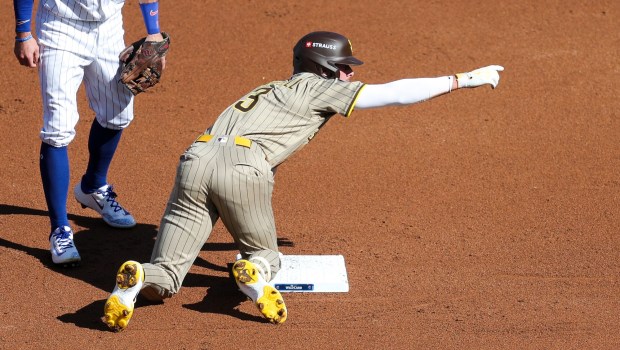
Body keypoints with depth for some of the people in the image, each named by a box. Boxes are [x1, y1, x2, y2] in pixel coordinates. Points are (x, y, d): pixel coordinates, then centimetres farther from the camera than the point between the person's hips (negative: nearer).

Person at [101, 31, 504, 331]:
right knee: (264, 253, 20)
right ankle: (257, 272, -13)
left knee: (164, 281, 8)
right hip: (242, 170, -5)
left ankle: (138, 278, -25)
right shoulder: (318, 89, 16)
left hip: (196, 159, 5)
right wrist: (466, 78, 18)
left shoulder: (271, 91, 35)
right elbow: (396, 93, 12)